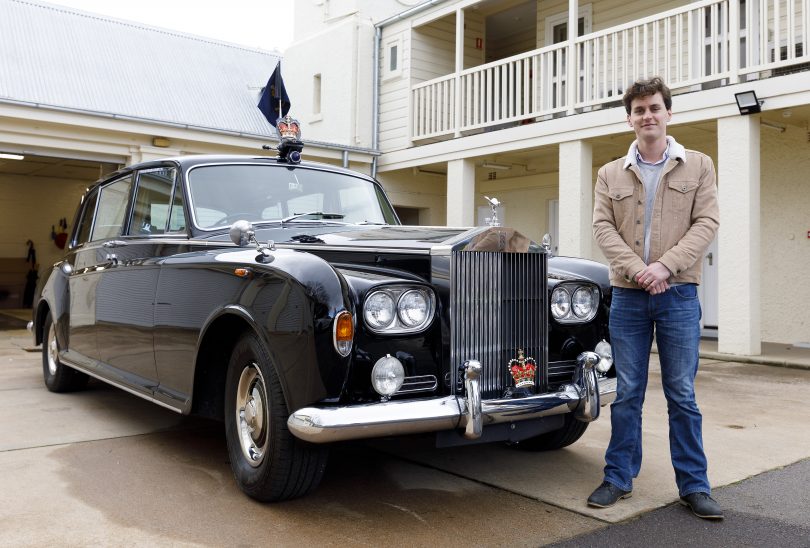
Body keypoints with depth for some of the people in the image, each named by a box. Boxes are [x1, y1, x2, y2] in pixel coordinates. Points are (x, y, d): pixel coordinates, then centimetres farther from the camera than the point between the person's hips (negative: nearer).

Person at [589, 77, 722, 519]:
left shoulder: (698, 166, 7)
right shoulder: (610, 174, 9)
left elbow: (706, 223, -3)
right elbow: (603, 227, 0)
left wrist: (665, 266, -16)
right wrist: (635, 269, -15)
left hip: (678, 295, -1)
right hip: (627, 296, 1)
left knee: (682, 394, 4)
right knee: (627, 392, 7)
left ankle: (694, 486, 15)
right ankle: (619, 478, 18)